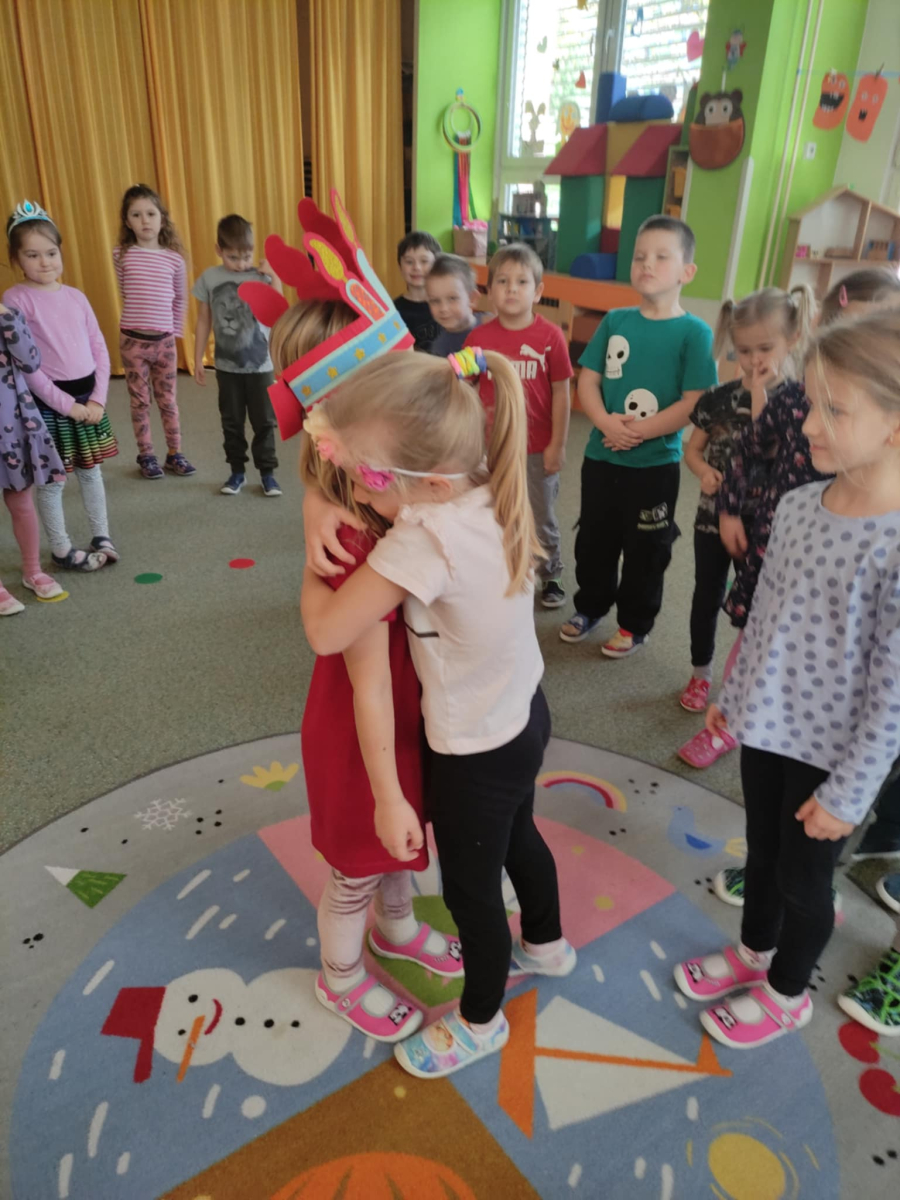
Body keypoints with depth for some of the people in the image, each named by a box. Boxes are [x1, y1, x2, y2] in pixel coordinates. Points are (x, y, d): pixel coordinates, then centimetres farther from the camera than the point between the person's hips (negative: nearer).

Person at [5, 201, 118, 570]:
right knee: (51, 479, 6)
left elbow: (100, 349, 6)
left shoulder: (76, 296, 6)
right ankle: (61, 550, 18)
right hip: (48, 401, -5)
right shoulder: (15, 298, -8)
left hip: (88, 395, 5)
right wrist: (66, 404, -15)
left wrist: (98, 399, -5)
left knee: (91, 470, 15)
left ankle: (101, 537, 28)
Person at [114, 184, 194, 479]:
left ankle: (174, 454, 20)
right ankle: (146, 456, 18)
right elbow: (126, 294, 11)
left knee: (168, 400, 9)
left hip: (164, 340, 1)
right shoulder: (121, 255, -2)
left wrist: (175, 332, 9)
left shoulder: (174, 258, 0)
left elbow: (181, 300, 11)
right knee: (140, 401, 8)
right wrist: (139, 318, 8)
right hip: (132, 339, 0)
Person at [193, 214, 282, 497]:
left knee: (264, 422, 6)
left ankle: (267, 473, 18)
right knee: (232, 422, 11)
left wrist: (274, 278, -21)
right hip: (227, 366, 1)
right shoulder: (209, 278, -2)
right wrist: (198, 360, 4)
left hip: (260, 365, -1)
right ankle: (237, 472, 24)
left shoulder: (260, 277, -6)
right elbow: (204, 321, 4)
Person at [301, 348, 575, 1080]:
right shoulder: (491, 493, -12)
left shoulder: (425, 538, -36)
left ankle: (481, 1021, 46)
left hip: (476, 753, -8)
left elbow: (327, 631, -31)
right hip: (523, 718, 8)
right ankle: (547, 945, 61)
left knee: (471, 890, 17)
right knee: (518, 838, 32)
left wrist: (312, 571, -13)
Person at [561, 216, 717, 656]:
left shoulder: (694, 332, -9)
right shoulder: (615, 321, 2)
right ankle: (590, 607, 38)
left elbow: (695, 403, -14)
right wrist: (605, 422, -16)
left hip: (655, 464, -3)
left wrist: (638, 432, -19)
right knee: (593, 539, 17)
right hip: (601, 455, 4)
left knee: (645, 549, 10)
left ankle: (634, 625, 28)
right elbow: (587, 380, 2)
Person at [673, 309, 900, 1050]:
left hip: (831, 749, -6)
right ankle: (754, 952, 52)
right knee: (761, 852, 25)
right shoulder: (798, 506, -5)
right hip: (767, 723, 6)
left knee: (803, 877, 17)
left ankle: (788, 992, 44)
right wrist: (733, 696, 15)